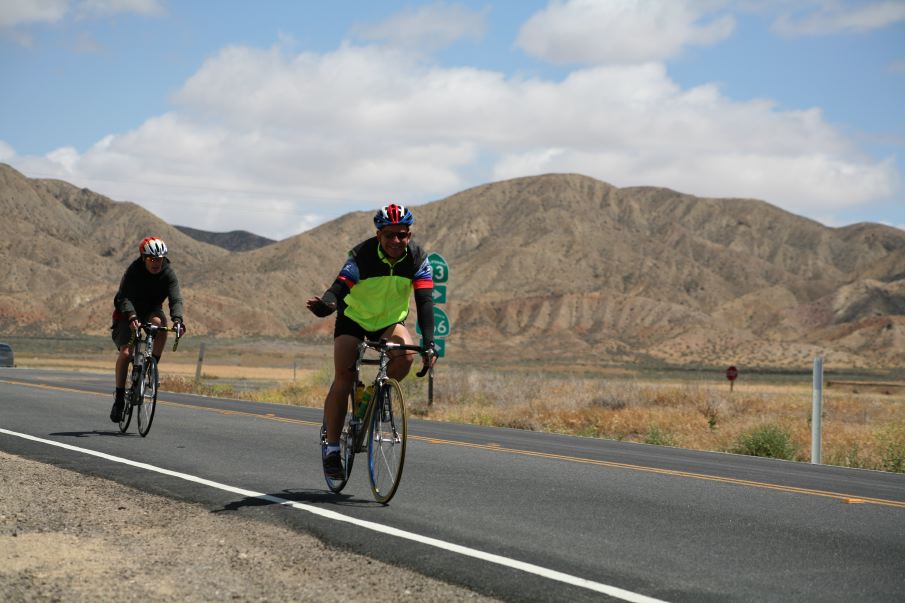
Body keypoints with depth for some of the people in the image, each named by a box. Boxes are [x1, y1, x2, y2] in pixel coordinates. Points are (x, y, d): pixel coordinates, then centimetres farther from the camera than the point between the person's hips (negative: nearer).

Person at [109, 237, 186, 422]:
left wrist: (177, 320, -47)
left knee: (160, 322, -34)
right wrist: (132, 318, -55)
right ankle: (119, 397, -9)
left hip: (151, 309, 2)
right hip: (128, 313, -2)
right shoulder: (134, 271, -25)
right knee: (125, 352, -19)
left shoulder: (168, 273, -18)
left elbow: (176, 299, -28)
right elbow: (125, 297, -36)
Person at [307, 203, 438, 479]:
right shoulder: (362, 255, -26)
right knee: (343, 378, -17)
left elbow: (425, 302, -25)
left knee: (405, 354, -29)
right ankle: (331, 447, -8)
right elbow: (338, 289, -37)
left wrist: (429, 343, -38)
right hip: (354, 318, -2)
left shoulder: (418, 259, -19)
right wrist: (323, 305, -61)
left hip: (390, 321, 2)